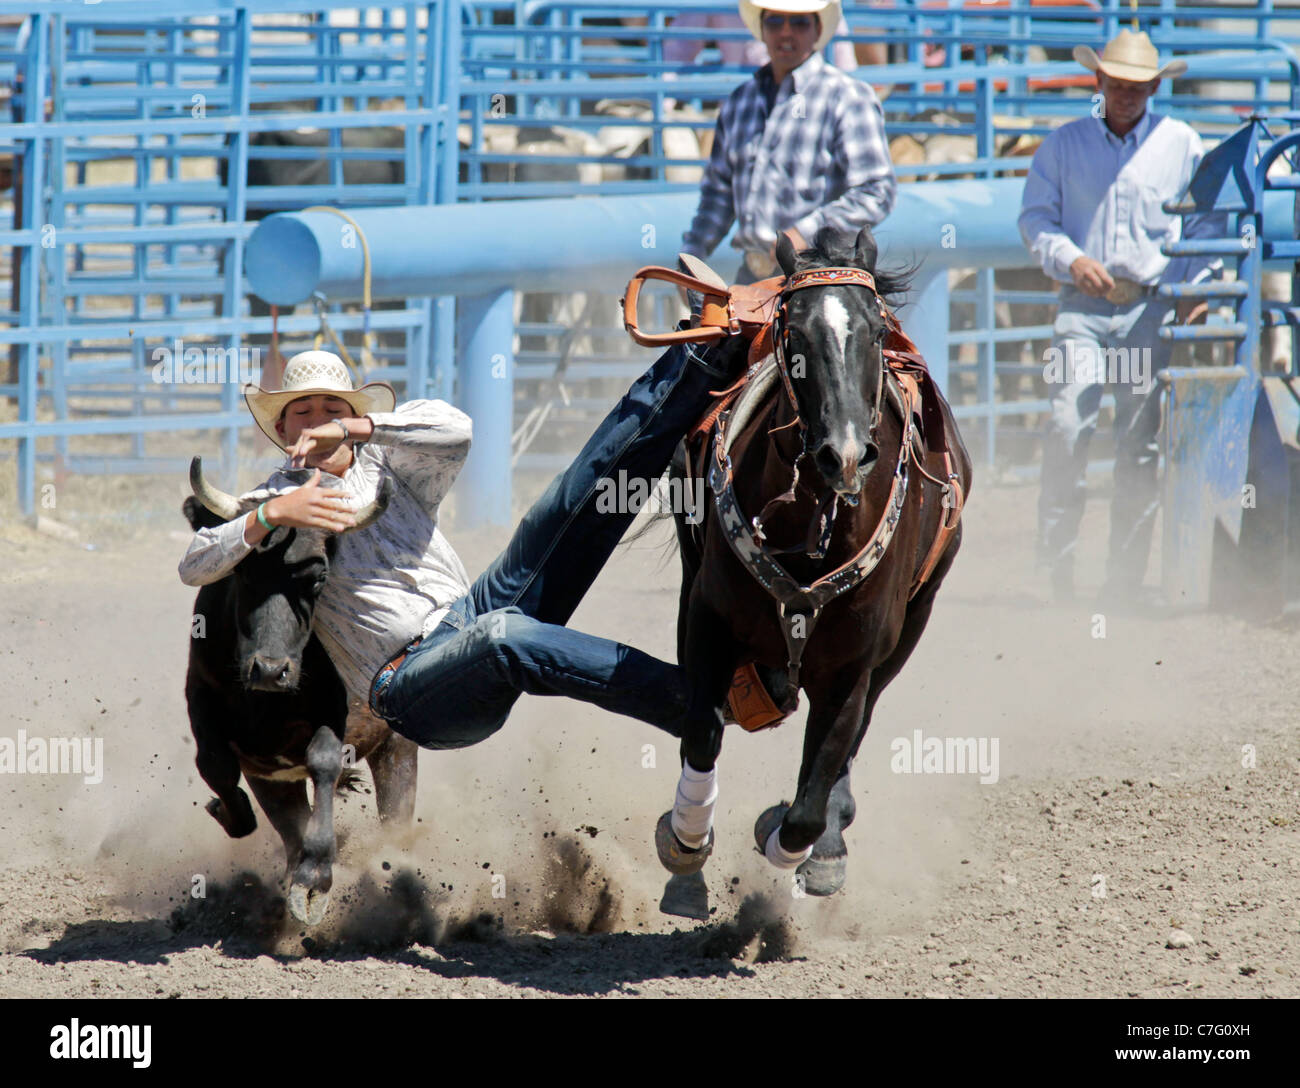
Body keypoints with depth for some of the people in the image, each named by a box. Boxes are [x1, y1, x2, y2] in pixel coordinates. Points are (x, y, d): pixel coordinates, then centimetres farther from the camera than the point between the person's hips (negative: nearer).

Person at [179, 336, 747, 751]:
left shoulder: (385, 470, 21)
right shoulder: (270, 505, 14)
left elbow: (453, 429, 1)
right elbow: (194, 567, -3)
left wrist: (351, 429, -6)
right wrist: (271, 515, -18)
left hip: (466, 618, 5)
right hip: (408, 689, -5)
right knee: (500, 636, -41)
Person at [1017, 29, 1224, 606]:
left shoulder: (1183, 146, 8)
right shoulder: (1064, 145, 8)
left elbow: (1210, 223, 12)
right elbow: (1035, 217, 8)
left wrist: (1194, 286, -2)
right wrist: (1070, 259, -10)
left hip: (1152, 309, 0)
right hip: (1082, 305, 0)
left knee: (1140, 444, 0)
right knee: (1068, 425, -17)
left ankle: (1125, 577, 6)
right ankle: (1057, 561, -10)